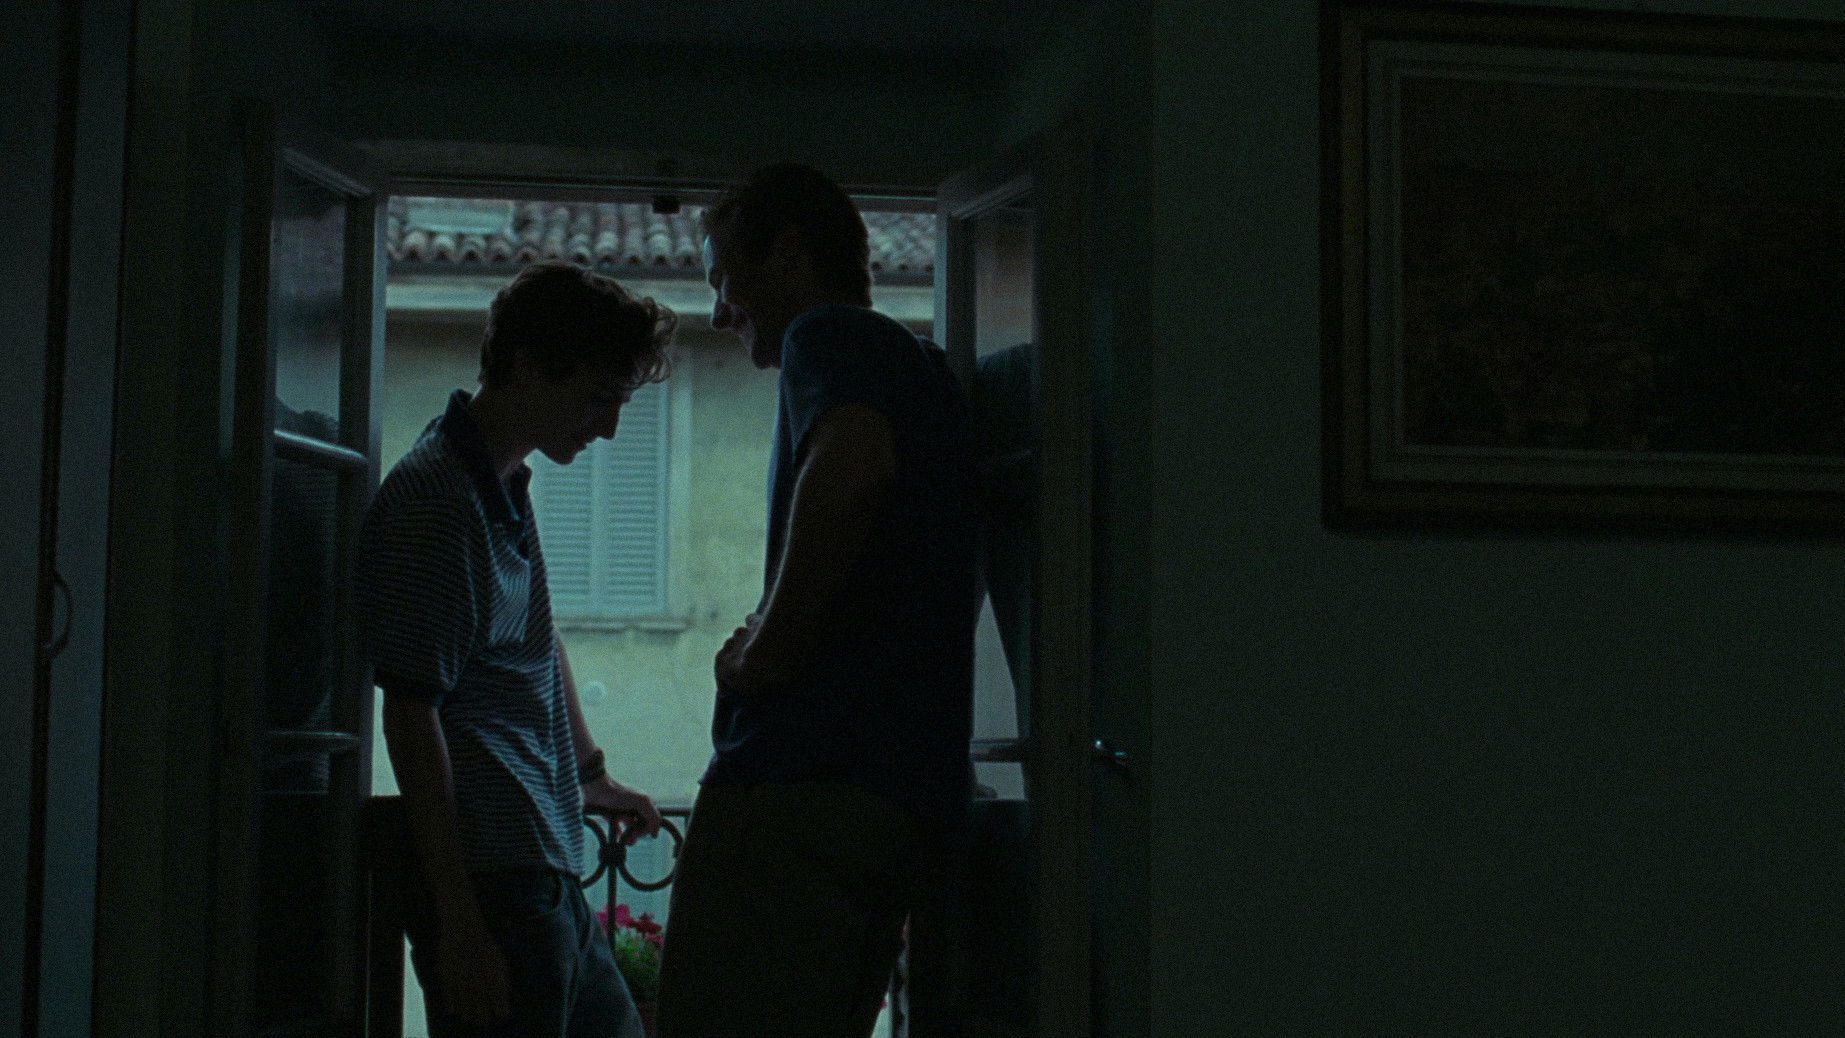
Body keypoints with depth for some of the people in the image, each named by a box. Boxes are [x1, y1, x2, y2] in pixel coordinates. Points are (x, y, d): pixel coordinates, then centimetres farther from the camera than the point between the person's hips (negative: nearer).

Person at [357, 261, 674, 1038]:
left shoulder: (509, 485, 14)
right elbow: (411, 714, -19)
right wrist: (457, 923, -21)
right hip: (490, 887, -10)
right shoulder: (435, 501, -16)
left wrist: (590, 774, 39)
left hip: (547, 874, 10)